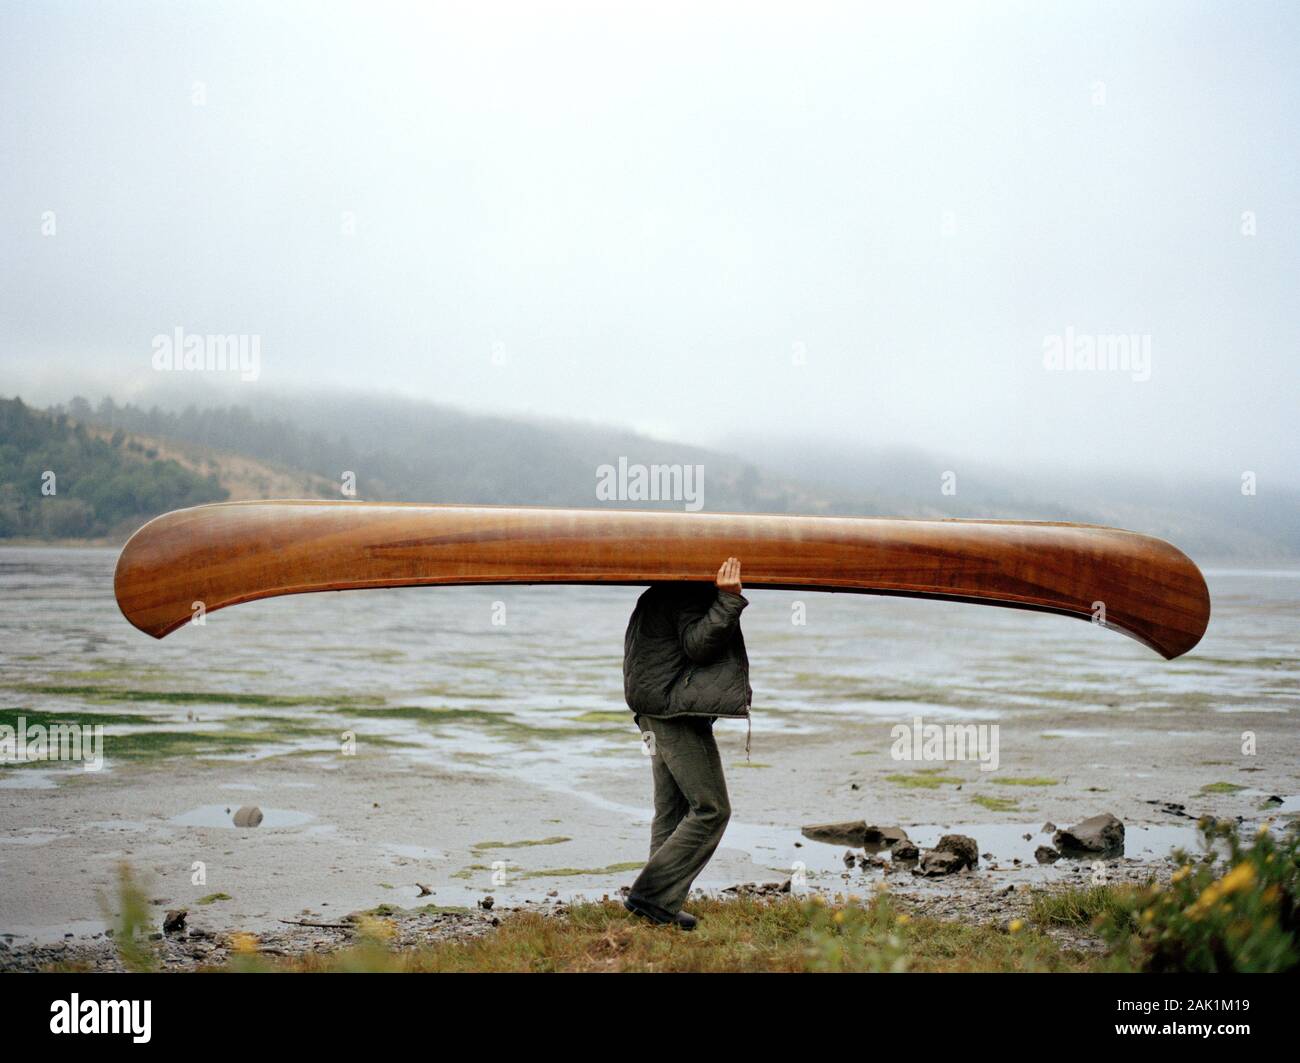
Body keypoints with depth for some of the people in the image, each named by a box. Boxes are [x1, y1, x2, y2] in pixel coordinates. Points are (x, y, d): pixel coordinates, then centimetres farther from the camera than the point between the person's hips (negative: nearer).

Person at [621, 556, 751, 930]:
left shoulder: (670, 588, 17)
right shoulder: (687, 591, -14)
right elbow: (698, 643, -22)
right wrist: (729, 599, -27)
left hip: (662, 713, 11)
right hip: (677, 711, -11)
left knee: (672, 811, 13)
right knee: (711, 809, -7)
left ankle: (662, 906, 14)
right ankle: (651, 895, -7)